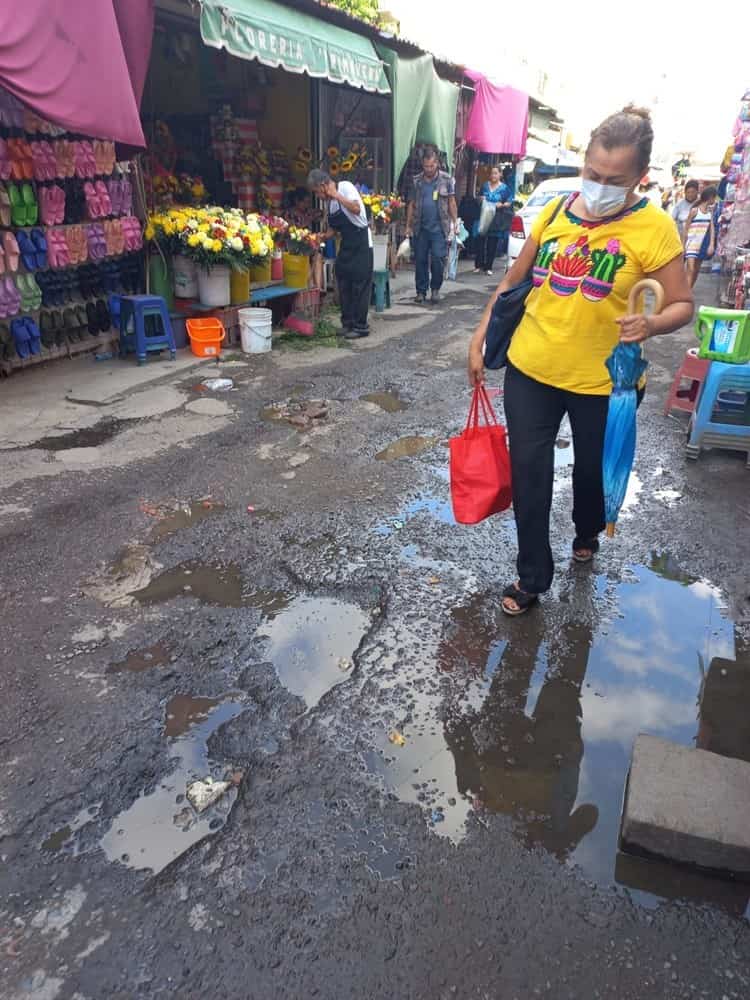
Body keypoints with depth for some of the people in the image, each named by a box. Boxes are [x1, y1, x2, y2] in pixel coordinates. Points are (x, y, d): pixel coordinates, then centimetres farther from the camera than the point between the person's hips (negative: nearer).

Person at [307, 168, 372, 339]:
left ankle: (361, 326, -1)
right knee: (344, 284, 9)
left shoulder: (345, 187, -11)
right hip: (346, 244, 8)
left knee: (360, 285, -6)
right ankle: (348, 323, 17)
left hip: (361, 242, -8)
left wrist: (336, 195, -19)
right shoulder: (330, 201, 10)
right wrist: (322, 237, 1)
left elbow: (356, 209, -26)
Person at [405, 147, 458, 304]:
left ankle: (435, 289, 10)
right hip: (420, 227, 2)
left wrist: (455, 223, -2)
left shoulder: (447, 180, 3)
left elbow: (451, 203, 5)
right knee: (420, 260, 5)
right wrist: (408, 226, 6)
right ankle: (421, 291, 14)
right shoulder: (416, 181, 8)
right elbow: (411, 204, 10)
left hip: (439, 227, -2)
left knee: (438, 258, -8)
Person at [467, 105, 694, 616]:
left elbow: (684, 304, -7)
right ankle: (533, 576, 22)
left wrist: (652, 323, -29)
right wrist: (481, 338, 7)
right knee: (529, 472, 4)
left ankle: (588, 530, 52)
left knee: (594, 468, 18)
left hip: (602, 382, -2)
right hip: (530, 368, 3)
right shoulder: (555, 210, 0)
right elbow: (514, 280, 9)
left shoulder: (654, 228, -11)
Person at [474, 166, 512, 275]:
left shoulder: (505, 188, 4)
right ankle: (479, 265, 4)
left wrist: (502, 205, -15)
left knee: (492, 244, 0)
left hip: (496, 220, -2)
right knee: (481, 241, -5)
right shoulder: (485, 186, 12)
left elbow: (509, 203, 4)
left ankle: (488, 267, 7)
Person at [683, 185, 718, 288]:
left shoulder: (710, 211, 10)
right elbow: (686, 229, -3)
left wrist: (712, 244, -6)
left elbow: (712, 228, 4)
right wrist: (683, 245, -2)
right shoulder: (694, 210, -7)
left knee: (697, 271, 10)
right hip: (692, 243, -6)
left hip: (703, 244, 6)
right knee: (690, 270, -16)